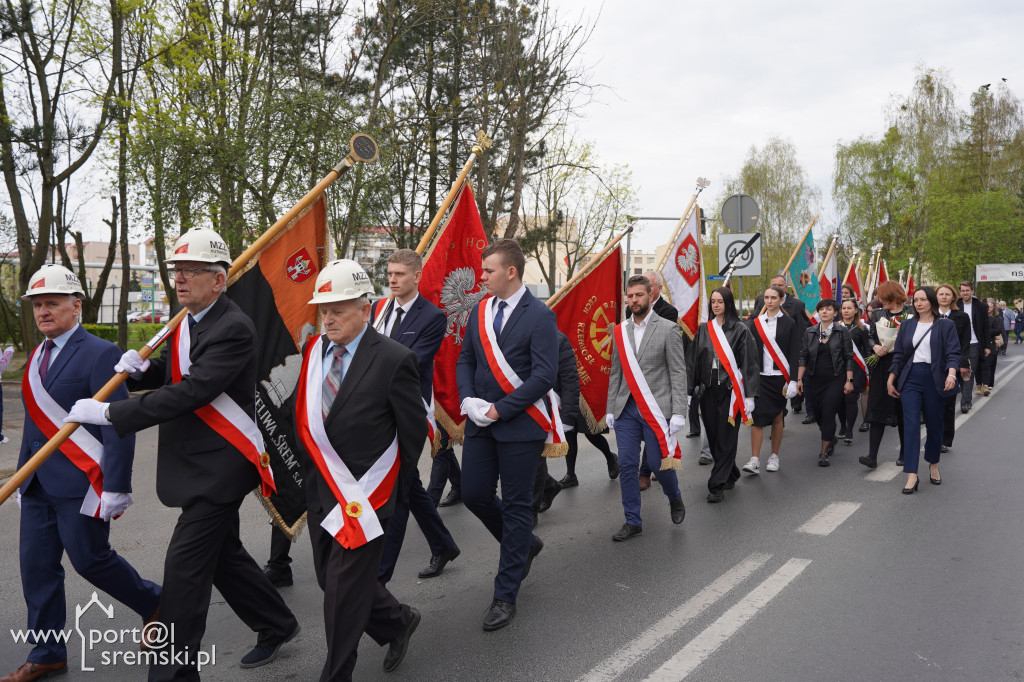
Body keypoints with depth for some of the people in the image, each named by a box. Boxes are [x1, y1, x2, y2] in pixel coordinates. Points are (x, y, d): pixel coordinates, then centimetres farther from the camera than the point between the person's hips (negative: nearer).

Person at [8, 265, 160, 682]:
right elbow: (34, 423, 19)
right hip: (38, 486, 8)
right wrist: (22, 476, 18)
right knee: (36, 568, 10)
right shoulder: (37, 357, 13)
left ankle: (155, 604, 26)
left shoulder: (100, 354, -12)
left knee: (90, 559, 1)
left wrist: (117, 488, -20)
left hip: (80, 484, -8)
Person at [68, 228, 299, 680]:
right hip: (195, 464, 10)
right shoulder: (186, 323, 10)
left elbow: (191, 392, -28)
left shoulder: (234, 329, -20)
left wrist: (109, 412, -24)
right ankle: (277, 626, 38)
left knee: (184, 566, -6)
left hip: (219, 467, -10)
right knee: (222, 554, 20)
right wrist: (139, 368, -4)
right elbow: (169, 373, 20)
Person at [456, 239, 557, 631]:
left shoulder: (539, 316, -10)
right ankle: (525, 545, 36)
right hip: (481, 423, 6)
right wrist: (468, 400, -5)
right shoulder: (480, 312, 9)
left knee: (517, 506, 3)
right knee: (474, 494, 8)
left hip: (520, 424, -6)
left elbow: (544, 375, -16)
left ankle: (505, 596, 14)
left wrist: (500, 409, -16)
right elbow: (464, 360, 14)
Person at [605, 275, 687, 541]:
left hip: (656, 408, -4)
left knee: (658, 462, 1)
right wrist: (610, 409, 10)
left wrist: (678, 412, -12)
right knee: (627, 465, 3)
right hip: (626, 408, 4)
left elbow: (678, 373, -5)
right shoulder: (620, 331, 10)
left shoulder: (668, 329, -3)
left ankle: (675, 498, 33)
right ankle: (633, 522, 15)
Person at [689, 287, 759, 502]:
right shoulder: (703, 329, 9)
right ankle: (730, 476, 28)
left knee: (725, 438, -3)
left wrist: (749, 395, -10)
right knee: (713, 435, 10)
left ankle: (717, 485, 2)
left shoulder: (740, 330, -4)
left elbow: (749, 363, -5)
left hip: (730, 390, -4)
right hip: (707, 389, 5)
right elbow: (693, 361, 9)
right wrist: (689, 390, 4)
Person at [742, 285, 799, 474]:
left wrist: (792, 380, -8)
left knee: (777, 416, 7)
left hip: (779, 376, -1)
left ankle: (774, 457, 20)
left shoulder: (788, 324, 1)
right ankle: (755, 460, -7)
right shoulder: (756, 323, 8)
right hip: (759, 376, 2)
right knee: (757, 416, -7)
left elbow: (794, 354, -2)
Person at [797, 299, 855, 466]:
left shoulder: (842, 332, -1)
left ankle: (824, 453, -5)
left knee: (828, 413, -11)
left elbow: (849, 358, 0)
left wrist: (849, 380, -5)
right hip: (816, 380, 3)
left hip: (836, 380, -3)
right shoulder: (810, 332, 6)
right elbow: (803, 357, 6)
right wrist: (799, 379, 0)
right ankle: (831, 439, 38)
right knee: (818, 414, 9)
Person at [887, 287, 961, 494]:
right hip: (910, 378, 1)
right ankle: (911, 475, -11)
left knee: (934, 425, 9)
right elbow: (898, 355, 14)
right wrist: (891, 380, 10)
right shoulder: (907, 326, 12)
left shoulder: (945, 326, 3)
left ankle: (933, 466, 32)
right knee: (911, 425, -8)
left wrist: (951, 373, -24)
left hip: (934, 379, -1)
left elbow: (953, 353, -6)